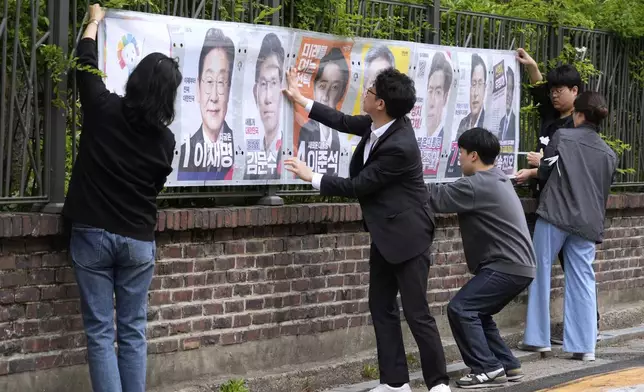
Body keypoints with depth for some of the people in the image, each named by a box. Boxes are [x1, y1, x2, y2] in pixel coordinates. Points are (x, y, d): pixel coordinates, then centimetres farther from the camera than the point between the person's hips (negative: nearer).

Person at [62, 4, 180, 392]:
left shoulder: (104, 109, -9)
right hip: (138, 241, 1)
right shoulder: (165, 138, -3)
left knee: (101, 332, 0)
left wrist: (95, 21, 25)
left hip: (92, 234, -1)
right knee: (133, 331, 9)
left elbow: (87, 64, 8)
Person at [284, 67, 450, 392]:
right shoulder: (379, 124, -3)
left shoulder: (399, 146, -28)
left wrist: (311, 178, -10)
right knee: (381, 306, 10)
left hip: (407, 233, -9)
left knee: (416, 313, -5)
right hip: (386, 232, 10)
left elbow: (358, 185, -20)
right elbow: (346, 123, 17)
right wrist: (302, 100, 22)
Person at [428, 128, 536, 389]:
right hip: (517, 265, 10)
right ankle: (508, 366, 18)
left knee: (461, 309, -12)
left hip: (507, 266, -10)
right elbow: (451, 195, 19)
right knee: (476, 312, 18)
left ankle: (488, 369, -11)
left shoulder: (477, 185, -15)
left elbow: (439, 199, -13)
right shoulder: (497, 179, 17)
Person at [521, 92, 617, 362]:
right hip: (588, 223, 3)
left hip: (555, 215, -3)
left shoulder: (561, 137, -2)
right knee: (582, 281, 5)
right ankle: (585, 346, 0)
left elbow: (544, 173, 4)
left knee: (540, 272, 8)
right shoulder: (609, 154, 11)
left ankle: (538, 337, 10)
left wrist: (536, 168, 25)